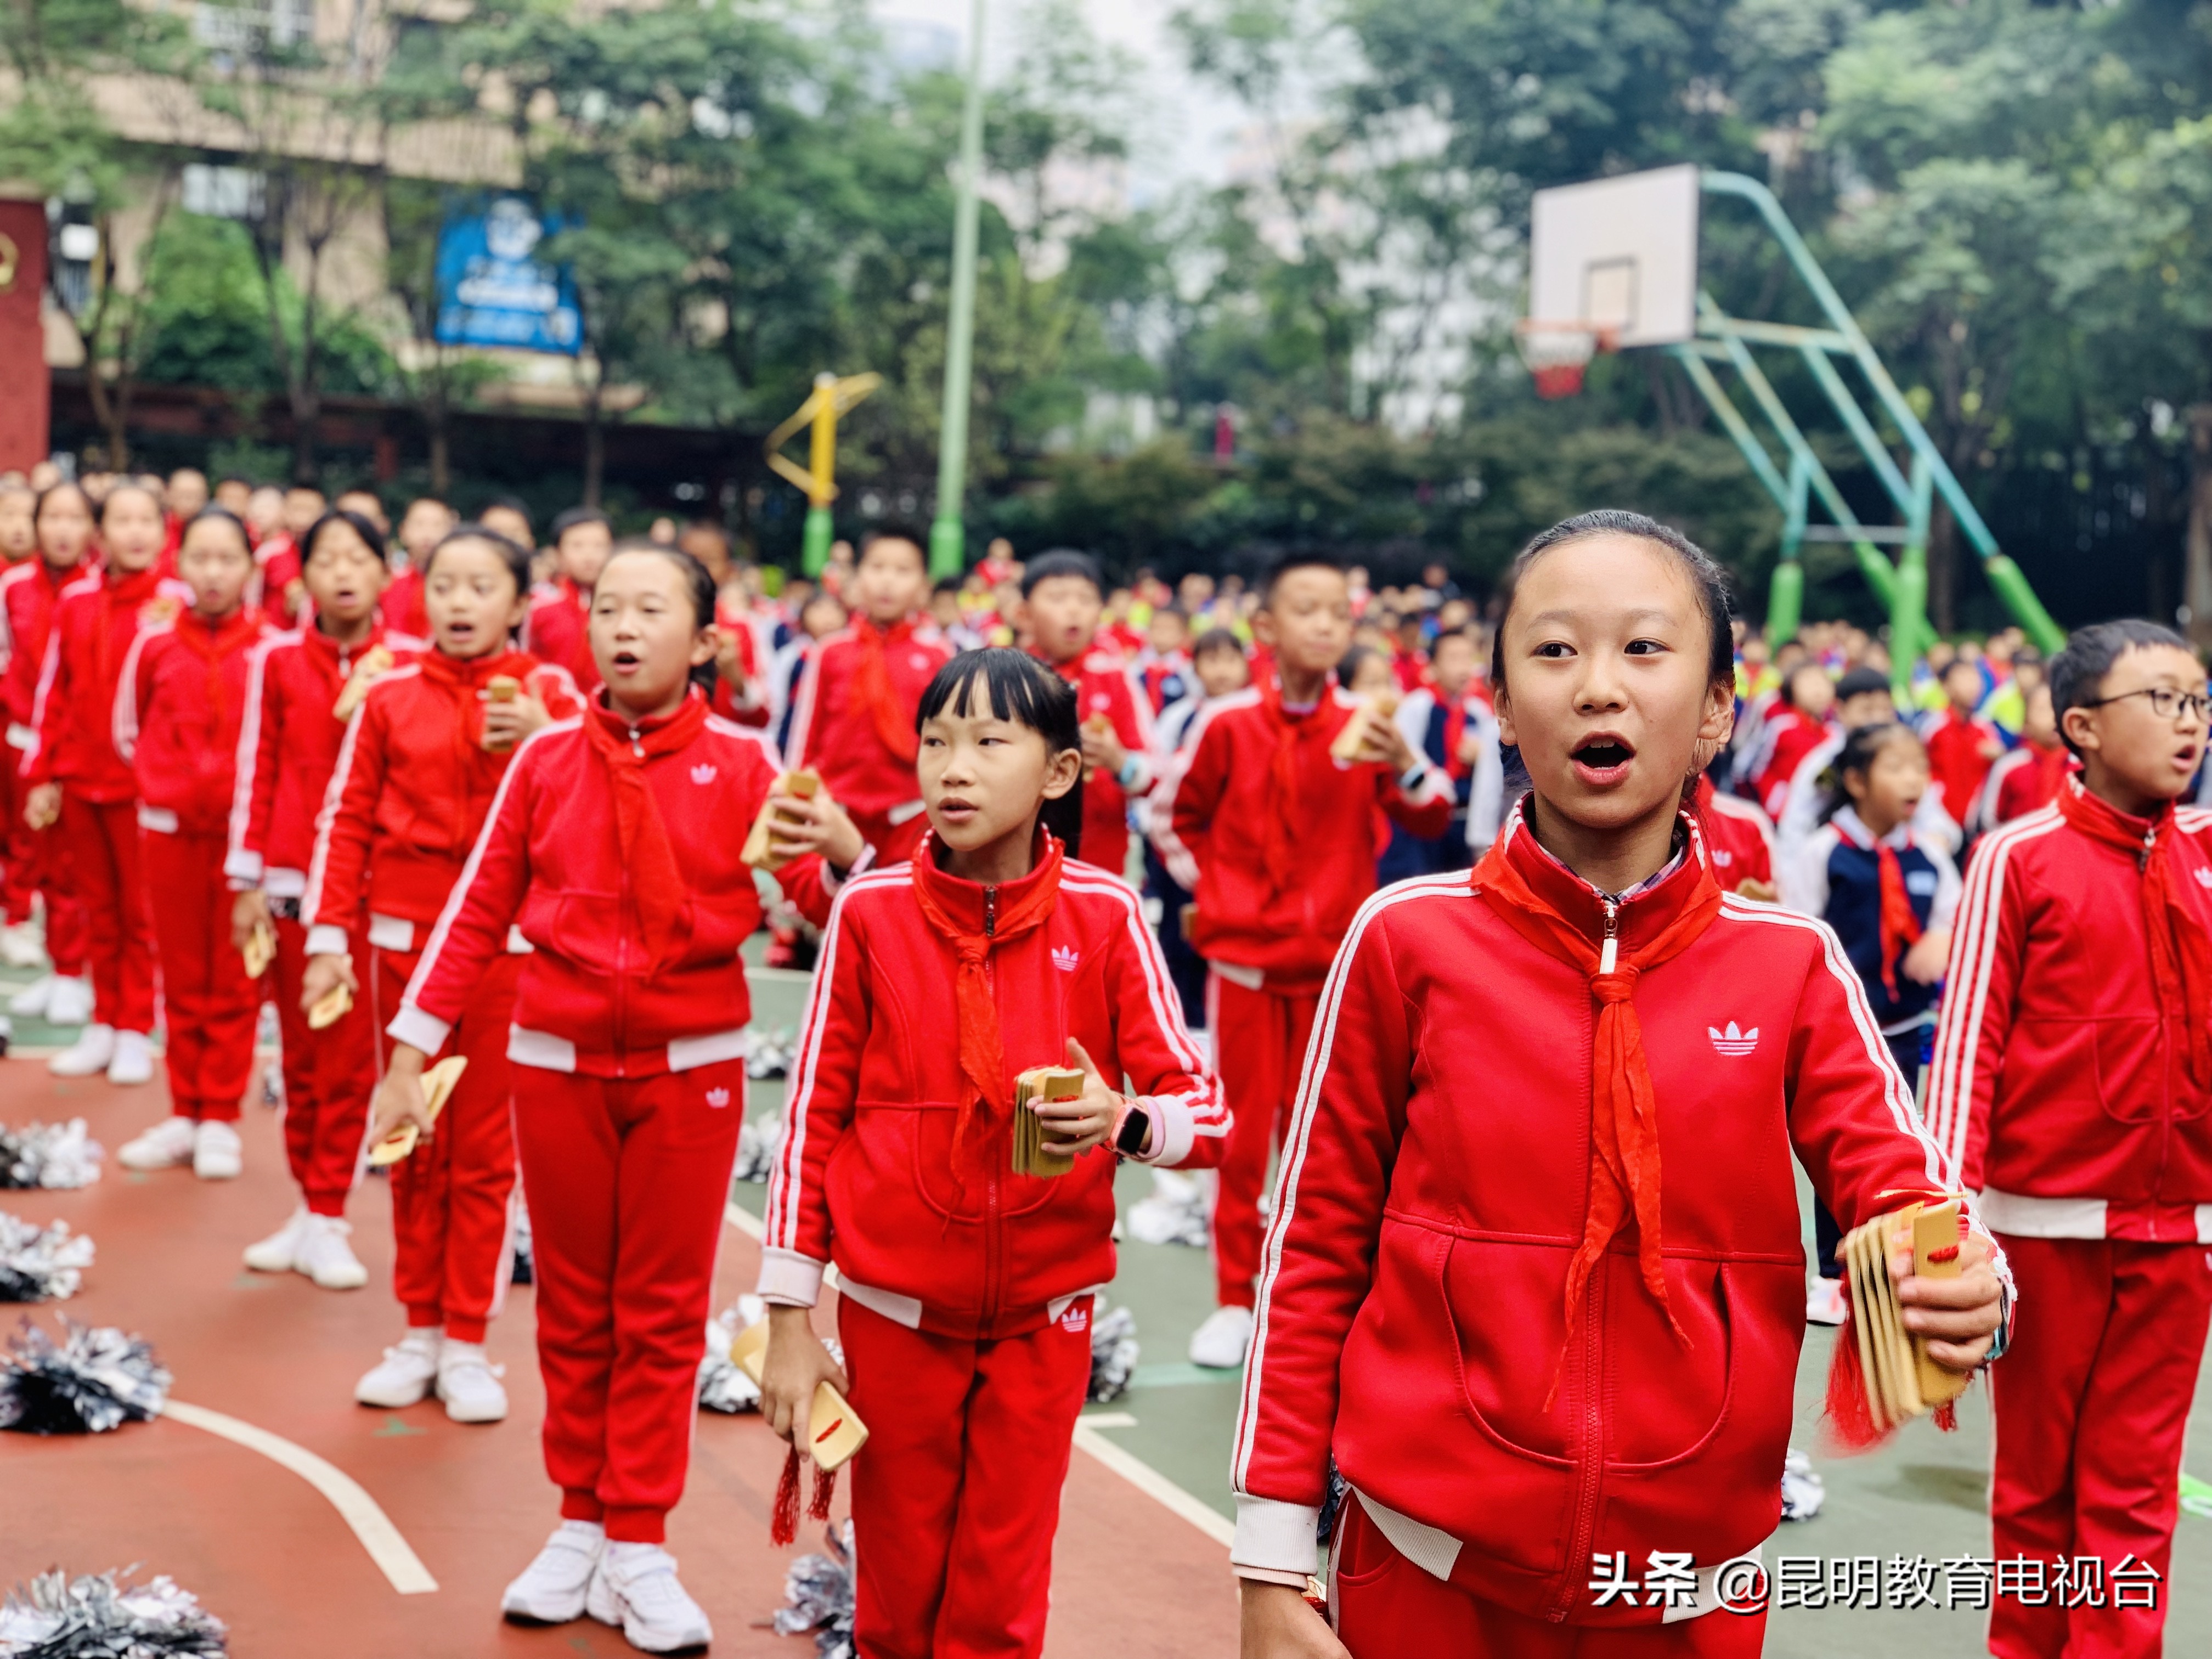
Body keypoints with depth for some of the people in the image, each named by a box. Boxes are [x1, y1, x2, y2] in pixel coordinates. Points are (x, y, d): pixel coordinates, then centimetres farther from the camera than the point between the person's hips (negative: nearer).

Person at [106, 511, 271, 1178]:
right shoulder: (154, 643, -1)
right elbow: (128, 727, 15)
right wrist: (168, 777, 9)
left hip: (244, 829, -2)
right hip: (169, 828, 2)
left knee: (234, 981, 5)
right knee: (182, 979, 11)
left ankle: (220, 1120, 14)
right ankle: (184, 1114, 20)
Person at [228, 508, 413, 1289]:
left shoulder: (410, 663, 0)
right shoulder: (276, 660, 3)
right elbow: (257, 772, 4)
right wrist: (247, 882, 2)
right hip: (293, 880, 2)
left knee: (349, 1057, 0)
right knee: (301, 1055, 9)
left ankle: (326, 1221, 8)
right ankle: (312, 1208, 19)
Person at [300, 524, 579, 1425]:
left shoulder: (549, 692, -1)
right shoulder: (390, 696, 2)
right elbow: (345, 820, 3)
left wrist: (542, 744, -21)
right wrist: (329, 938, -2)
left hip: (509, 944, -1)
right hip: (402, 939, 1)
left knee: (485, 1149, 4)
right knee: (415, 1145, 10)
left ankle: (467, 1343, 14)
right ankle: (420, 1330, 21)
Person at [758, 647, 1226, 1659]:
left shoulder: (1105, 917, -8)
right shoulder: (871, 911, -7)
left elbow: (1206, 1111, -7)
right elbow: (814, 1116, -2)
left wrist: (1122, 1119, -30)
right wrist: (789, 1320, -1)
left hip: (1044, 1317, 0)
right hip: (893, 1310, 0)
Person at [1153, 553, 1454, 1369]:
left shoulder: (1366, 726, -5)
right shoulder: (1227, 723, -5)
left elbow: (1432, 819, -15)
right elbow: (1177, 816, 9)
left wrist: (1404, 765, -32)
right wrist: (1208, 889, 2)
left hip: (1332, 959, 1)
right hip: (1244, 956, 0)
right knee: (1242, 1134, 7)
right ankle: (1234, 1300, 17)